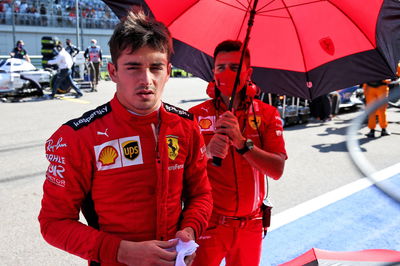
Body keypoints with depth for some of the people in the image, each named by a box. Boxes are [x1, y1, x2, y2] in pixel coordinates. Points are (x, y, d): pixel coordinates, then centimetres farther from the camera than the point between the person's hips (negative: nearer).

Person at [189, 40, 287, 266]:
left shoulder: (267, 114, -1)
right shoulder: (196, 115, -5)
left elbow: (277, 170, -13)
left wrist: (242, 142, -28)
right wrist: (207, 152, -32)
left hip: (251, 225, 2)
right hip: (208, 222, -2)